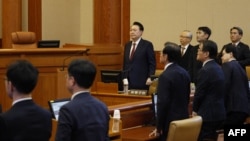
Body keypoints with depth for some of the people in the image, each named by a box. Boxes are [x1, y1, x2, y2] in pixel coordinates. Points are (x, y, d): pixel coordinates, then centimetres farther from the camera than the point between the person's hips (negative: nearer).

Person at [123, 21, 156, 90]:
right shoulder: (127, 45, 15)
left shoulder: (147, 45, -2)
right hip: (128, 82, 5)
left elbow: (152, 63, -4)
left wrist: (150, 77, -14)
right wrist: (124, 77, 10)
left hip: (142, 82, -5)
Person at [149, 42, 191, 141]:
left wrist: (159, 127, -13)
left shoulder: (165, 76, -18)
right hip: (183, 119, 8)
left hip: (170, 122, -8)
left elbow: (163, 103, -20)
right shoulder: (184, 73, 8)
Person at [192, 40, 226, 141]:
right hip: (218, 113, 9)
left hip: (208, 114, -9)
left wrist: (195, 110, 1)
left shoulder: (205, 70, -19)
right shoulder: (218, 68, 11)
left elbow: (199, 93, -15)